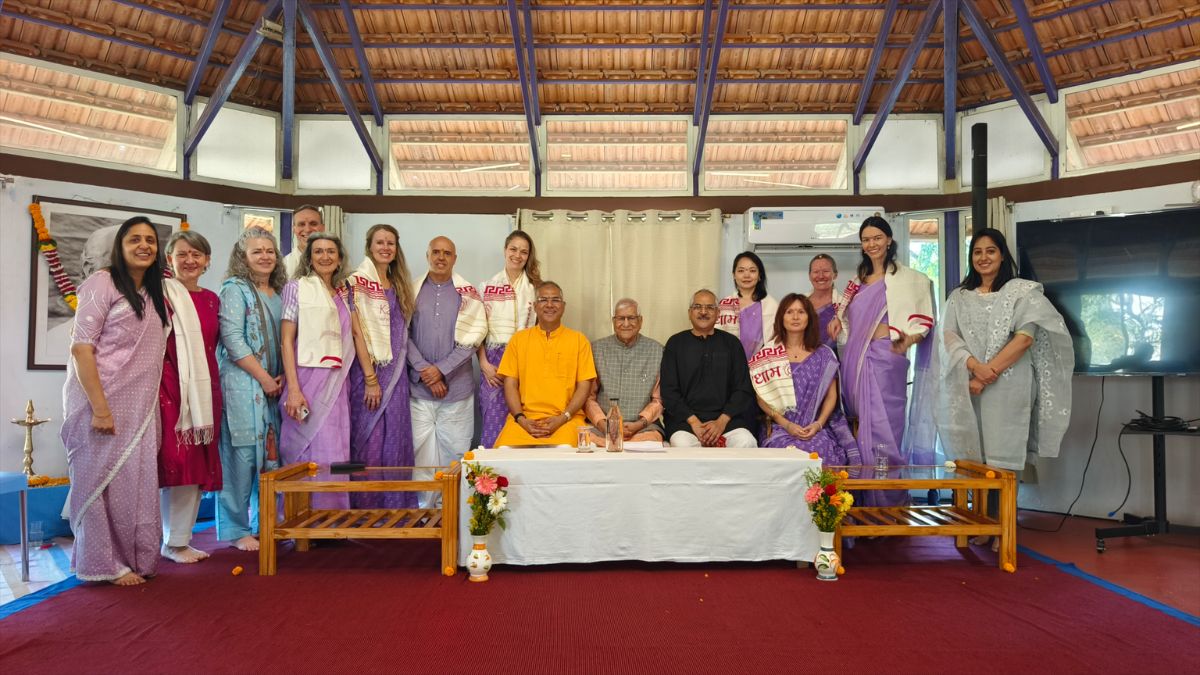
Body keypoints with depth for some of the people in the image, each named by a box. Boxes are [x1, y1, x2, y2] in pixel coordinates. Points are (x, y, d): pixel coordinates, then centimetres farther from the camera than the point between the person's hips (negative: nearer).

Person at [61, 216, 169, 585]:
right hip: (101, 401, -6)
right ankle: (105, 564, 11)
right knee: (101, 480, 1)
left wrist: (152, 404, 13)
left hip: (139, 407, 7)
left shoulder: (153, 295, 14)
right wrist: (100, 407, -20)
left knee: (137, 481, 9)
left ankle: (135, 557, 20)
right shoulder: (102, 283, -7)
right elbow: (80, 348, -14)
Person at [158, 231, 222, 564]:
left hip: (204, 390, 6)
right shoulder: (161, 293, -3)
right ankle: (173, 542, 6)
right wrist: (160, 387, -15)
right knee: (177, 462, -6)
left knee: (199, 465, 8)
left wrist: (213, 390, 12)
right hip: (172, 388, -6)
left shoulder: (211, 299, 14)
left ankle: (182, 538, 18)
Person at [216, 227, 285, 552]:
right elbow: (232, 338, -12)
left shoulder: (280, 293, 15)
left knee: (270, 453, 7)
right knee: (241, 454, -5)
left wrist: (282, 376, 2)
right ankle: (236, 530, 6)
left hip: (273, 384, 6)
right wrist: (263, 377, -12)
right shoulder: (235, 289, -3)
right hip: (242, 382, -6)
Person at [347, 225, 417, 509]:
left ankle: (393, 505, 16)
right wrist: (371, 379, -15)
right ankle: (364, 507, 8)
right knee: (369, 440, -3)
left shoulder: (398, 285, 16)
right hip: (368, 368, -6)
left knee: (396, 440, 7)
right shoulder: (358, 281, -5)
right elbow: (357, 331, -11)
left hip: (396, 372, 6)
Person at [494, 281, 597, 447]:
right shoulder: (518, 339, 14)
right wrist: (520, 418, -6)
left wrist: (563, 418, -8)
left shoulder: (578, 340, 10)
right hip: (525, 419, 1)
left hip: (566, 419, -1)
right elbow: (510, 384, 9)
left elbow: (584, 385, 5)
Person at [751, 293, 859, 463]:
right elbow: (762, 398, 4)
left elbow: (831, 396, 9)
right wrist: (787, 424, -9)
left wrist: (818, 424, -8)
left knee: (823, 451, -30)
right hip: (780, 429, -1)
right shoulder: (767, 355, 7)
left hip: (816, 429, 1)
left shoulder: (824, 355, 11)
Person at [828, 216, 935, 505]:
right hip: (855, 360, 6)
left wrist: (908, 339, -22)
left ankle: (890, 501, 3)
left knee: (885, 427, -8)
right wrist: (839, 322, 9)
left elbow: (922, 321, -4)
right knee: (860, 428, 7)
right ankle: (865, 501, 16)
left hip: (885, 358, -6)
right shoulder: (858, 281, 19)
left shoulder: (907, 278, 1)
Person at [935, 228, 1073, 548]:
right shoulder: (958, 297, 14)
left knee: (1003, 456, -4)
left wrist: (990, 373, -13)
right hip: (969, 388, 3)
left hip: (1008, 387, -3)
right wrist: (975, 366, -16)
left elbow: (1026, 336, -7)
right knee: (975, 455, 3)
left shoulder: (1022, 291, 4)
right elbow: (949, 336, 2)